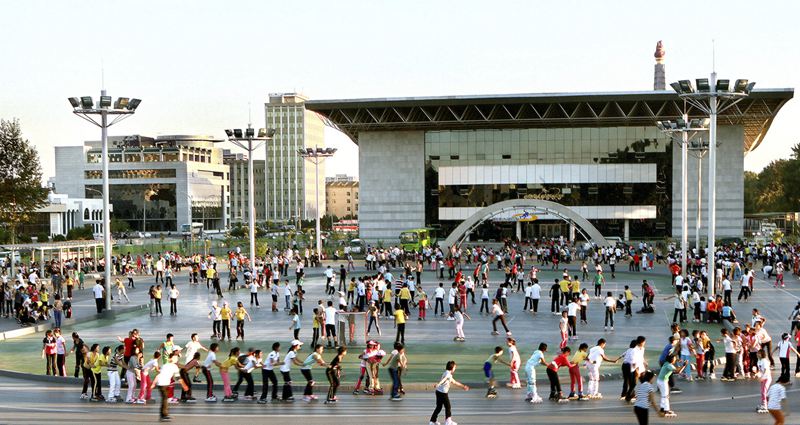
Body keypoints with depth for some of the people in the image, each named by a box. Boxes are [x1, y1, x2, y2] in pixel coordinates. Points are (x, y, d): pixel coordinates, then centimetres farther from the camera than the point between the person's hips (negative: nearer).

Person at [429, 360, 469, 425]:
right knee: (447, 406, 4)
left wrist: (463, 386, 40)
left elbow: (455, 382, 32)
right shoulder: (448, 374, -12)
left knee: (439, 407, 13)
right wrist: (439, 383, -53)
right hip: (443, 393, -9)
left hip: (439, 392, 9)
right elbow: (444, 379, -34)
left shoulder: (449, 375, 20)